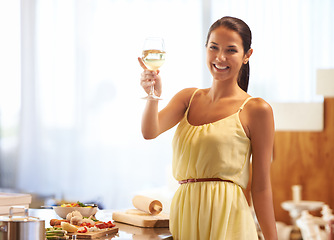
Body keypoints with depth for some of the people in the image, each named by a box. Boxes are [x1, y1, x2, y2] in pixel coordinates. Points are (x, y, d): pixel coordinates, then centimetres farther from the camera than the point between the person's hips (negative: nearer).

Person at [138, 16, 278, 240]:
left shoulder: (256, 110, -5)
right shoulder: (188, 98, 10)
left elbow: (261, 187, -6)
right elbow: (150, 132, -7)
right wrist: (153, 96, -26)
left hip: (227, 220, -5)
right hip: (184, 215, 5)